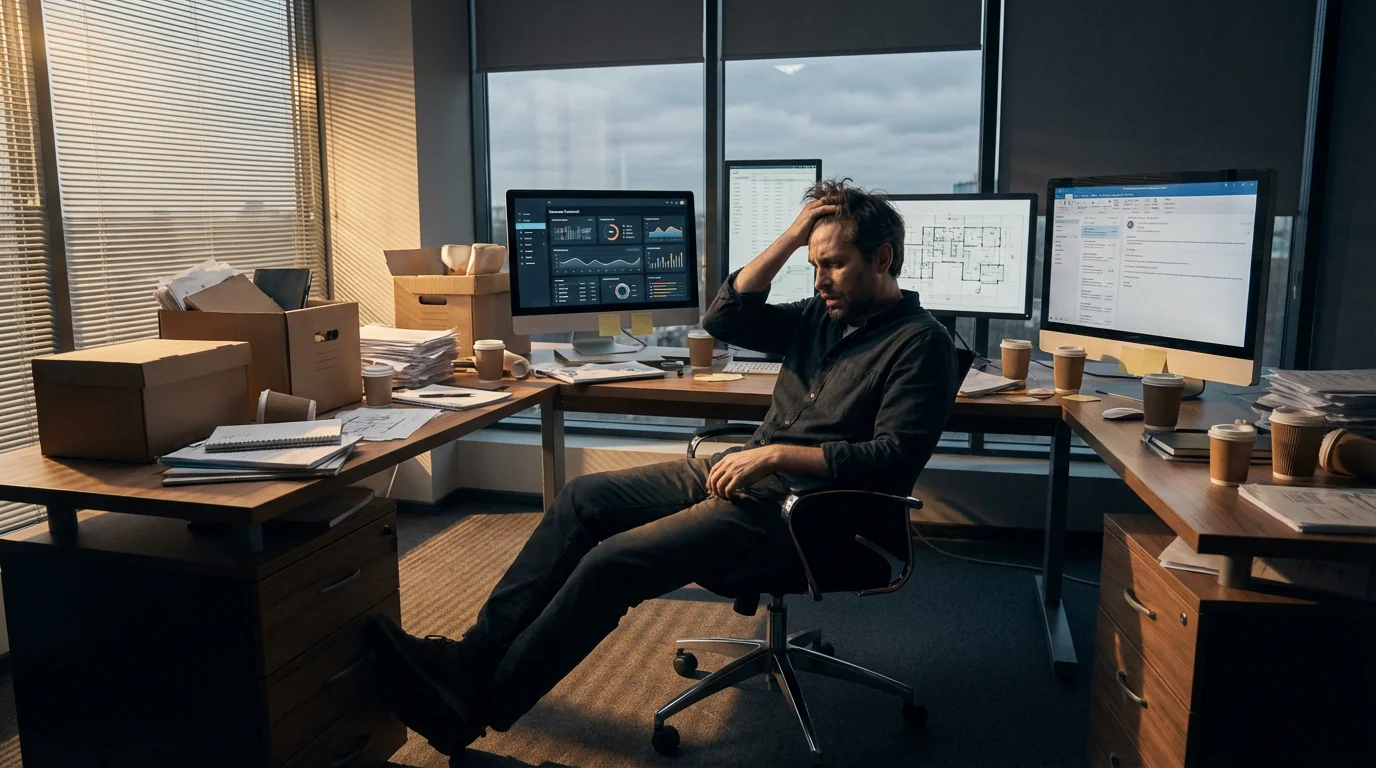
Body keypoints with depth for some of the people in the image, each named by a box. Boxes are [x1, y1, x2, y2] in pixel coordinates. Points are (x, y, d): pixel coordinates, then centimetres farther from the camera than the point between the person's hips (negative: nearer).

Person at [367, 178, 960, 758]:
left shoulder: (921, 343, -8)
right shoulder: (824, 315, 15)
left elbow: (894, 458, -19)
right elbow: (723, 319, 5)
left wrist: (779, 454, -22)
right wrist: (792, 236, 1)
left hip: (795, 508, -9)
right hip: (741, 471, 9)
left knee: (613, 562, -20)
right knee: (583, 498, -3)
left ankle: (472, 709, -7)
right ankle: (474, 656, -2)